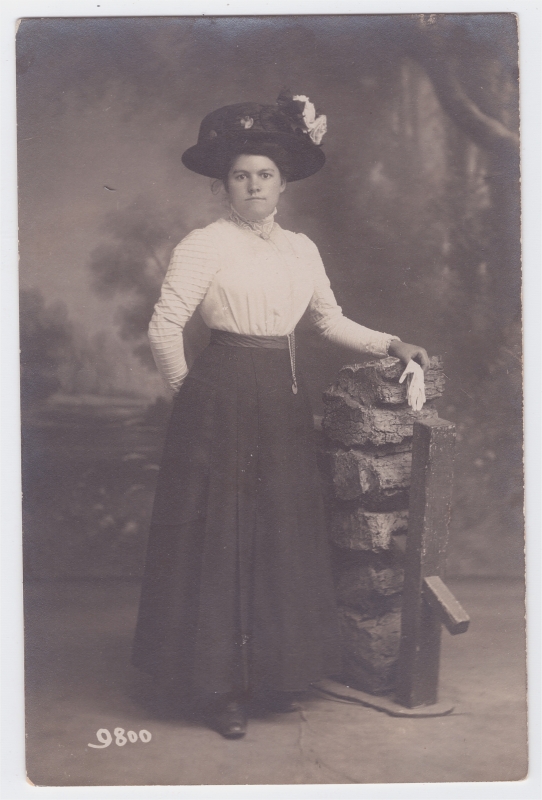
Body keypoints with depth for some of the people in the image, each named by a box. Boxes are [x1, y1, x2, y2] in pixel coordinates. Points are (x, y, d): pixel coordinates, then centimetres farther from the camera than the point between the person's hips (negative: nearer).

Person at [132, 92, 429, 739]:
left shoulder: (300, 249, 11)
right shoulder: (204, 245, -7)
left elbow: (330, 320, 21)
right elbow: (163, 329, -10)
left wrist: (389, 345, 11)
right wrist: (191, 395, -2)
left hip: (284, 404, 6)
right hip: (222, 404, -6)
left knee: (283, 536, 10)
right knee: (219, 537, 0)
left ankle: (275, 673, 26)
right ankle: (219, 685, 11)